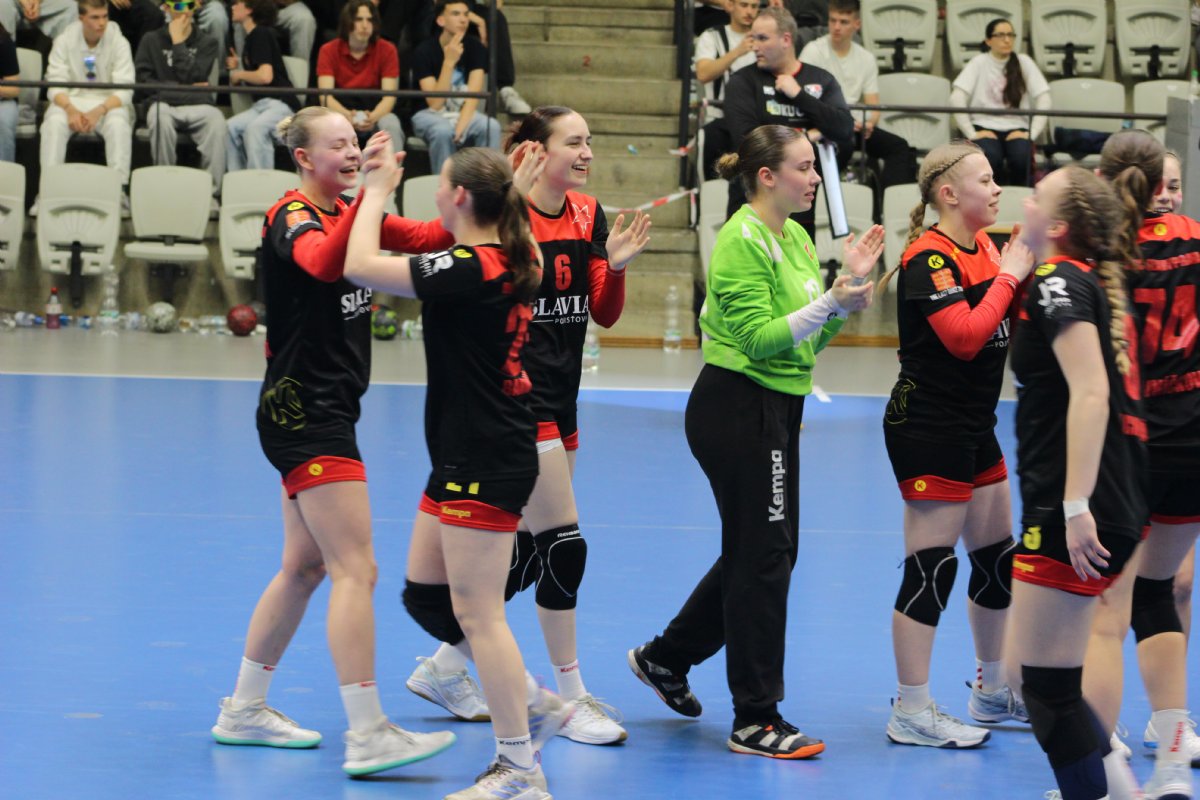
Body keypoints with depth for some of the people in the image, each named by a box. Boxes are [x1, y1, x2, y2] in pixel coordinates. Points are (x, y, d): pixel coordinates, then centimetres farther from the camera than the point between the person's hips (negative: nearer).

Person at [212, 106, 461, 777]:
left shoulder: (343, 212, 12)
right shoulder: (293, 216, -14)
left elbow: (423, 238, 7)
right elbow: (323, 262, -36)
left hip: (323, 413, 10)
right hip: (303, 412, -10)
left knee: (307, 566, 16)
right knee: (356, 569, -14)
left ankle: (245, 710, 26)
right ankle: (368, 735, -16)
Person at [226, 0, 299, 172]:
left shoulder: (261, 34, -8)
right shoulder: (251, 37, 20)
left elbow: (265, 76, -17)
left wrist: (238, 74, -2)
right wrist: (238, 66, 12)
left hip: (280, 102, -8)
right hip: (262, 104, 8)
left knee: (255, 128, -35)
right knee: (231, 127, -17)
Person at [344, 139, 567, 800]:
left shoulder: (469, 269, -21)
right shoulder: (506, 261, 7)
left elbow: (360, 267, -21)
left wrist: (378, 190, -8)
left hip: (482, 461, -10)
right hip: (471, 455, 10)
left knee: (476, 610, -5)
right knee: (425, 586, 17)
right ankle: (529, 708, 22)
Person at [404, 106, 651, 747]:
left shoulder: (588, 215, 7)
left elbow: (604, 314, 10)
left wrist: (615, 265, -9)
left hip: (560, 401, 8)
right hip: (518, 398, -8)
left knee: (529, 551, 12)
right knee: (563, 542, -10)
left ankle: (445, 667, 26)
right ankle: (572, 699, -2)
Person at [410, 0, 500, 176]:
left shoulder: (475, 48, -4)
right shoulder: (424, 51, -13)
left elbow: (473, 97, -11)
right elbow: (435, 104, -19)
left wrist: (460, 127, -29)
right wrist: (449, 62, -28)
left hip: (465, 113, 3)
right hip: (430, 115, -3)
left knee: (492, 127, -29)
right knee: (443, 131, -37)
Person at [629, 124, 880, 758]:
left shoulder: (795, 238, 13)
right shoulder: (743, 242, -16)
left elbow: (812, 337, 13)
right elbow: (759, 336, -22)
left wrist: (851, 280, 0)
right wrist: (833, 301, -28)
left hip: (774, 410, 10)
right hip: (738, 410, -10)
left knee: (763, 550, 16)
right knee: (763, 555, -5)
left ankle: (665, 658, 33)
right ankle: (756, 722, 1)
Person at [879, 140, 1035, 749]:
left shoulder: (985, 248, 11)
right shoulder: (929, 258, -17)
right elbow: (965, 337, -26)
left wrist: (1031, 266, 1)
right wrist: (1009, 276, -18)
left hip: (974, 428, 10)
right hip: (928, 429, -10)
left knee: (998, 557, 17)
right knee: (931, 567, -8)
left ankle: (994, 692, 31)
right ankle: (911, 715, -3)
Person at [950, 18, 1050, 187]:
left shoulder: (1024, 62, 7)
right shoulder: (979, 63, 4)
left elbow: (1043, 99, 0)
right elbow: (957, 99, -7)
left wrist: (1032, 133, -12)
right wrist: (971, 133, -15)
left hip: (1016, 128, 1)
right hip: (985, 126, -1)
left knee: (1021, 157, -33)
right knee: (990, 157, -34)